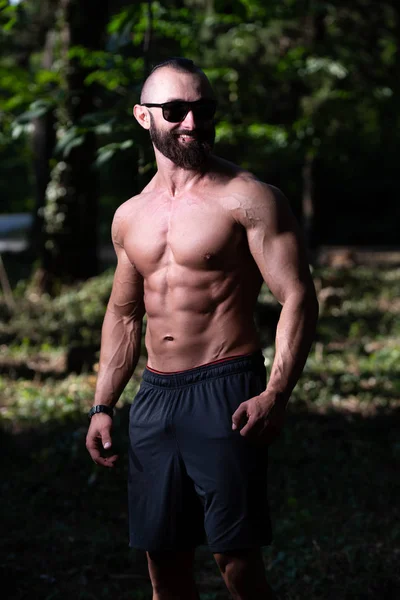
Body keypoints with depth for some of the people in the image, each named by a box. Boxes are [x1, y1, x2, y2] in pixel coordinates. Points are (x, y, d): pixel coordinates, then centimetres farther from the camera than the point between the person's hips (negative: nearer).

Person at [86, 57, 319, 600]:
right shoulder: (130, 217, 14)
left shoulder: (247, 199, -5)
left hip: (225, 393, -6)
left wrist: (276, 395, -22)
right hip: (154, 397, 6)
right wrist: (102, 406, 16)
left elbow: (298, 299, -11)